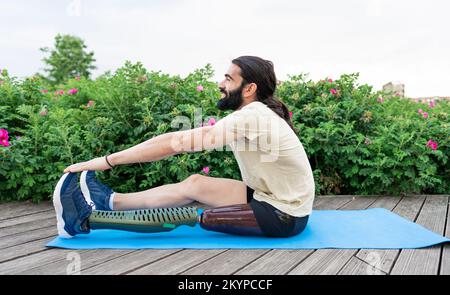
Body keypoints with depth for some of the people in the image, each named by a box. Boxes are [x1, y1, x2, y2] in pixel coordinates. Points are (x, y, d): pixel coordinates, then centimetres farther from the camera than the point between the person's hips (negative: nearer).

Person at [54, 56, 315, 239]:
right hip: (271, 197, 8)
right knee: (195, 183, 3)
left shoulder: (250, 117, -24)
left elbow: (177, 142, -25)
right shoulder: (257, 113, 5)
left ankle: (86, 219, -1)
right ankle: (108, 201, 10)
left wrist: (107, 161, -20)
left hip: (284, 216, -8)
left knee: (185, 215, -9)